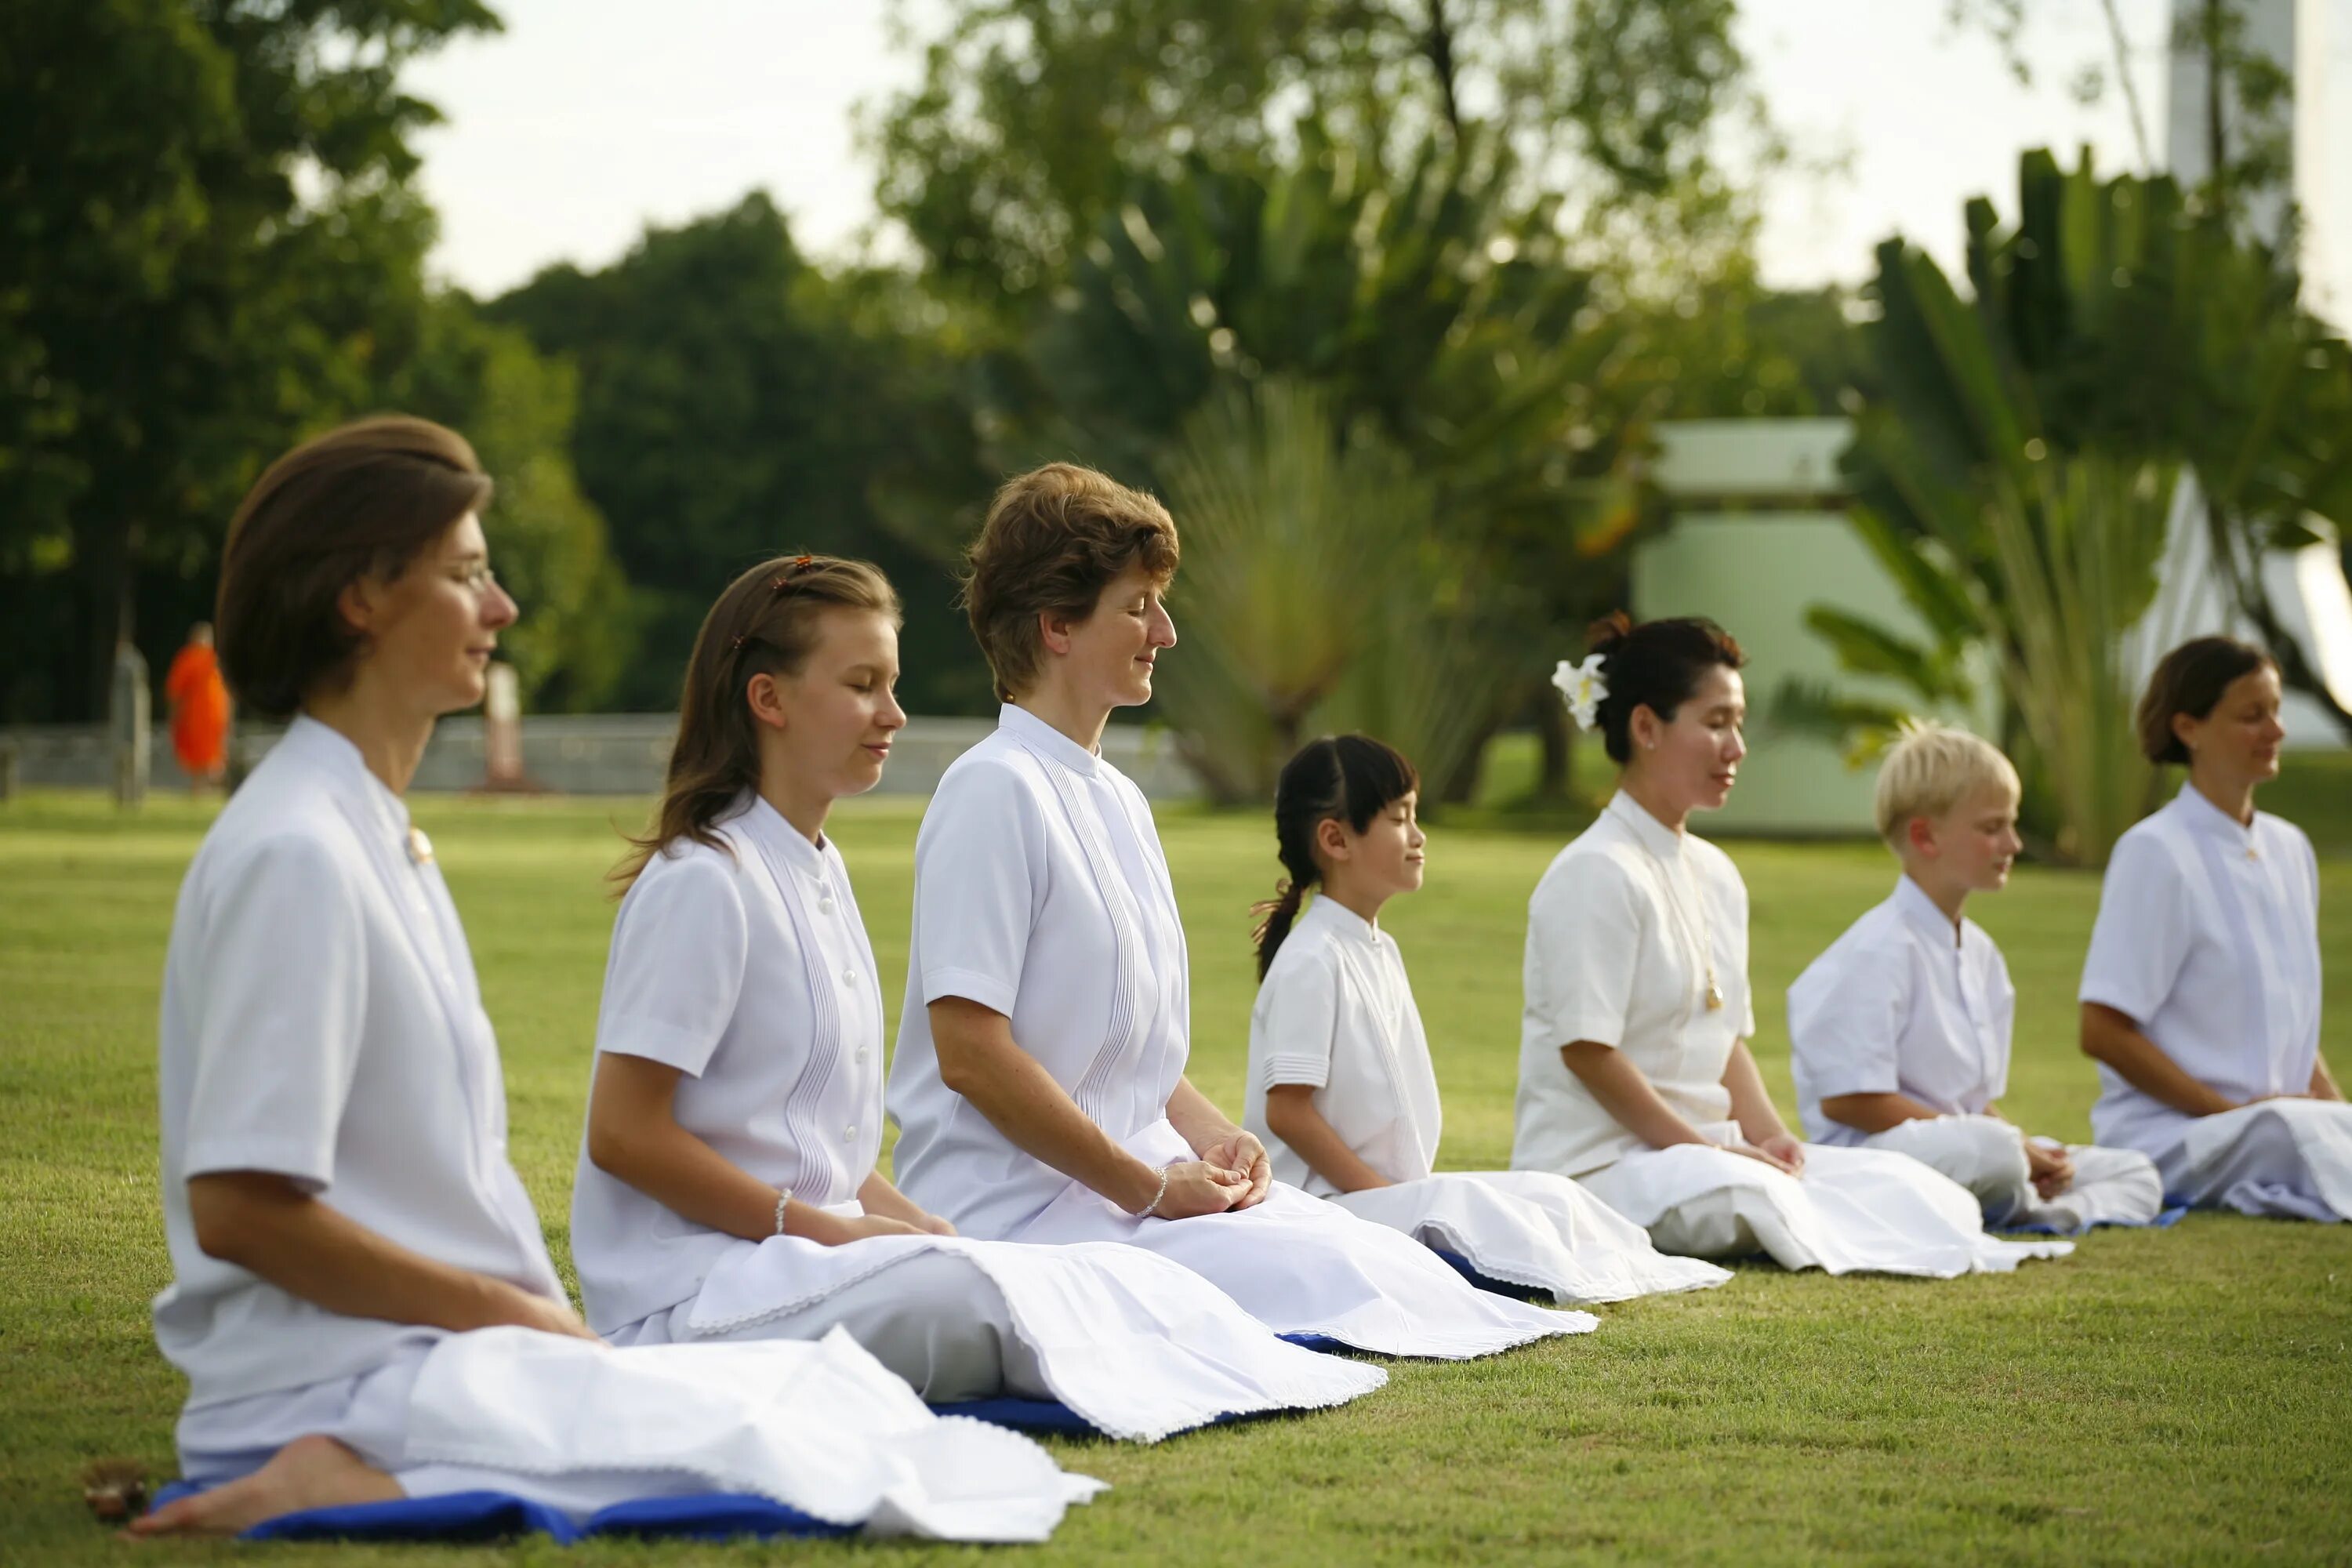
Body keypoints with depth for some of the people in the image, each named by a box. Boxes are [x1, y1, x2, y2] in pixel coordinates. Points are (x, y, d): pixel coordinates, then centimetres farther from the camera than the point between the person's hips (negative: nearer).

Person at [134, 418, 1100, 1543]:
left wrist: (539, 1321, 5)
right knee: (777, 1450, -20)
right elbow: (236, 1207, -19)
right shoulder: (294, 855, -14)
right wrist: (517, 1314, -12)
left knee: (845, 1396, 2)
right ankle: (358, 1481, -16)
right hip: (325, 1388, -10)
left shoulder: (379, 837, 18)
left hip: (427, 1351, 10)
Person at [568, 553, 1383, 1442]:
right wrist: (825, 1228, -15)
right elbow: (624, 1134, -16)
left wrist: (907, 1224, 4)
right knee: (977, 1296, -32)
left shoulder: (818, 869, 18)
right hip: (692, 1292, -10)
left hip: (813, 1257, 10)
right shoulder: (700, 883, -11)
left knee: (1119, 1278, -9)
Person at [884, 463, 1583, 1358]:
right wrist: (1148, 1187, -16)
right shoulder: (995, 791, -12)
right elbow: (971, 1052, -19)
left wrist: (1210, 1135, 2)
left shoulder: (1118, 801, 17)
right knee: (1331, 1282, -23)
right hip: (1016, 1207, -9)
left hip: (1138, 1174, 9)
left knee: (1391, 1261, -8)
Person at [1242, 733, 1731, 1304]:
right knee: (1479, 1212, -26)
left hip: (1393, 1187, 10)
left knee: (1549, 1193, -1)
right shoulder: (1312, 961, -16)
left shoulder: (1380, 950, 15)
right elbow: (1287, 1111, -20)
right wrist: (1384, 1194, -17)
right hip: (1327, 1204, -10)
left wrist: (1414, 1186, 6)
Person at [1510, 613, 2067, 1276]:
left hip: (1702, 1147, 9)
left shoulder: (1715, 874, 15)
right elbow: (1587, 1050, -17)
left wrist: (1768, 1135, 0)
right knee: (1755, 1198, -36)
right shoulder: (1597, 874, -12)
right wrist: (1704, 1148, -17)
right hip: (1598, 1163, -9)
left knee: (1909, 1182, -7)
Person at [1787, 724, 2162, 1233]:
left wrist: (2025, 1149, -4)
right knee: (1991, 1150, -40)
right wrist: (2001, 1141, -18)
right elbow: (1848, 1099, -19)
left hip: (1963, 1138, 10)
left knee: (2136, 1175, 7)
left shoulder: (1980, 952, 16)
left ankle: (2048, 1213, -19)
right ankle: (2020, 1207, -9)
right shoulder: (1881, 950, -12)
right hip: (1868, 1150, -10)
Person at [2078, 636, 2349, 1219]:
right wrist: (2230, 1111, -14)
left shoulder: (2290, 849, 15)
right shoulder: (2155, 853, -8)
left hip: (2289, 1113, 7)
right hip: (2165, 1131, -7)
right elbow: (2103, 1033, -11)